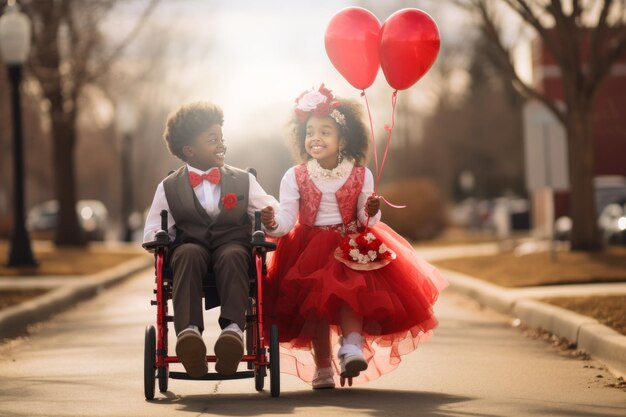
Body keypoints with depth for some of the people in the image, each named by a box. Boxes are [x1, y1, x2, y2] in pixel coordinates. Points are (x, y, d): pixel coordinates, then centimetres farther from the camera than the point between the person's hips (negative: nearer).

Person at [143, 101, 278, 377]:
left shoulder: (243, 181, 18)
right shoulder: (169, 187, 15)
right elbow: (153, 231, 13)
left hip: (233, 245, 0)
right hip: (191, 245, 0)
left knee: (233, 255, -37)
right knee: (189, 254, -38)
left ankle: (232, 328, -56)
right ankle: (188, 330, -55)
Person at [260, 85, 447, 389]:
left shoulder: (361, 176, -2)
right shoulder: (295, 177, -4)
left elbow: (365, 222, 2)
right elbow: (286, 220, -9)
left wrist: (370, 213, -21)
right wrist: (272, 224, -31)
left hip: (350, 246, 0)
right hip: (310, 247, 0)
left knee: (352, 288, -26)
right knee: (315, 300, -8)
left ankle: (351, 345, -32)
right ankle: (322, 367, -2)